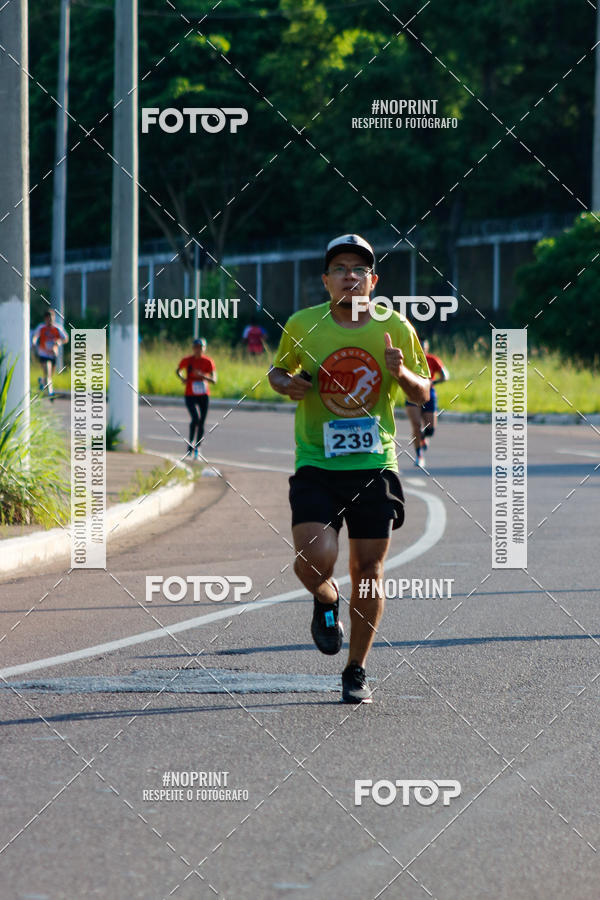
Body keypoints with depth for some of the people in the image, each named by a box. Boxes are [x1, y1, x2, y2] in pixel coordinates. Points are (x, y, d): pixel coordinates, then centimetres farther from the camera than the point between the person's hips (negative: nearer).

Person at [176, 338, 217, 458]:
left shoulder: (208, 362, -5)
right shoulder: (187, 360, -4)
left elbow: (214, 380, -10)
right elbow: (178, 371, 16)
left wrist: (202, 375, -26)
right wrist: (182, 378, -5)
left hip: (204, 396, 2)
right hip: (190, 395, -2)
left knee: (201, 424, 5)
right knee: (196, 418, -24)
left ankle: (197, 448, 22)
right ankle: (190, 443, -10)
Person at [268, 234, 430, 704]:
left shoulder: (395, 329, 0)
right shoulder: (302, 326, -1)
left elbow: (423, 393, 10)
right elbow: (278, 370, 17)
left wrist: (401, 373, -12)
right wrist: (286, 383, -7)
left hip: (374, 464, 1)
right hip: (316, 465, -1)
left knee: (368, 571, 3)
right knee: (315, 559, -20)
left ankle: (357, 671, 22)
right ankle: (327, 601, 18)